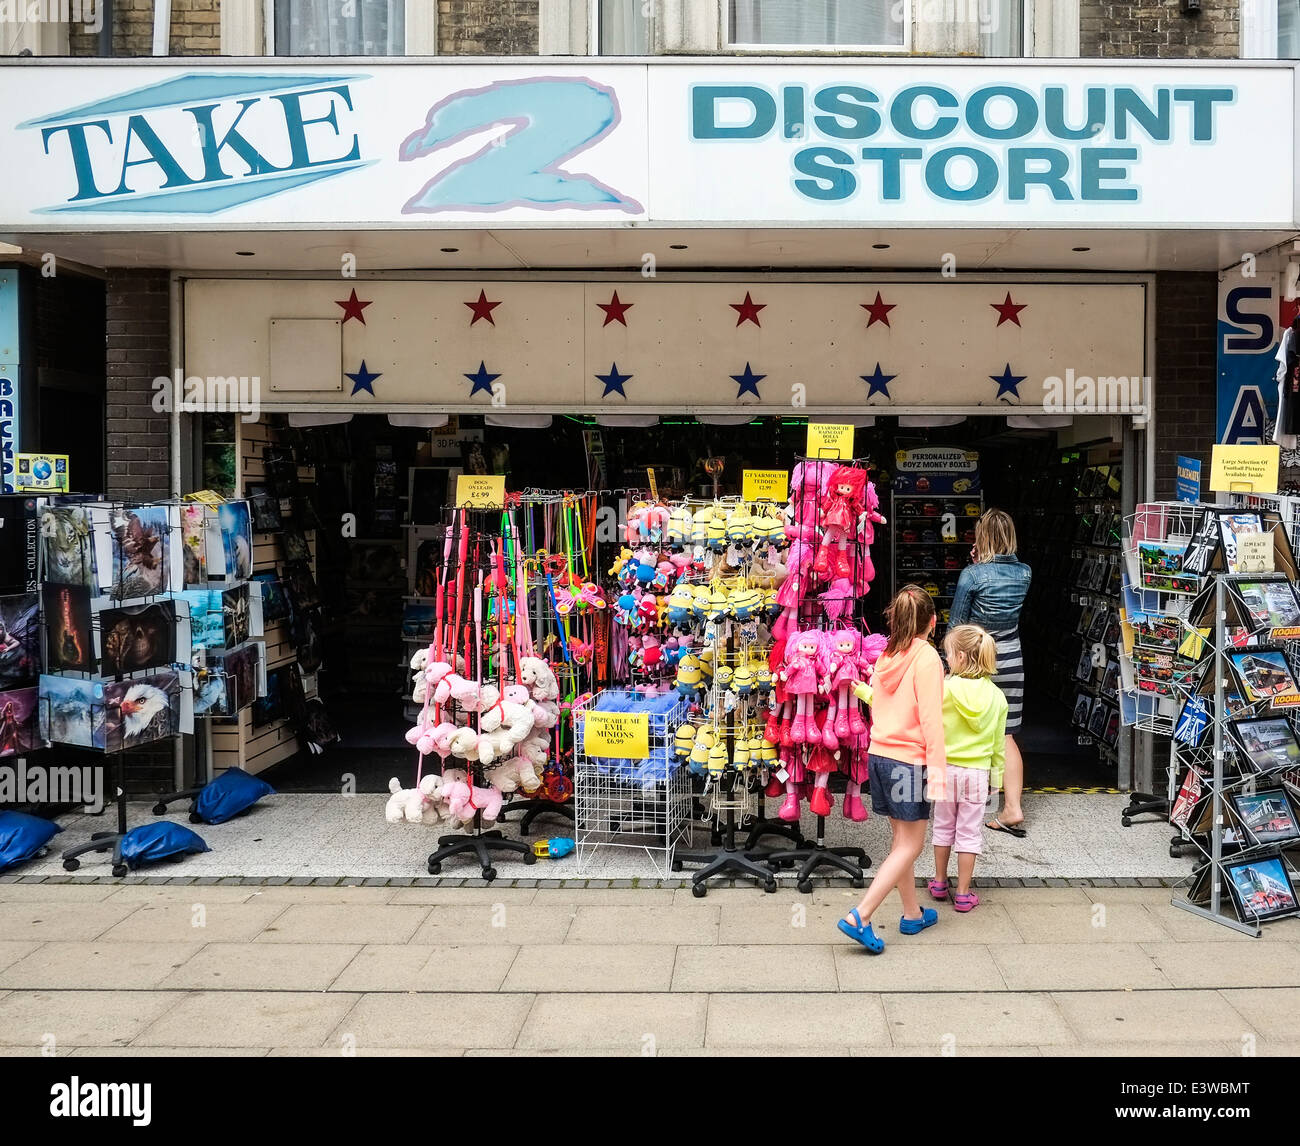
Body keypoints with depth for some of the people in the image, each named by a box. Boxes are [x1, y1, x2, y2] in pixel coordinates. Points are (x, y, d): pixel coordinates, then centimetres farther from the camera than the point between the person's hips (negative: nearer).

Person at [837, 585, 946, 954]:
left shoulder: (886, 656, 7)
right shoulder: (926, 657, -13)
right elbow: (930, 718, -17)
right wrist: (938, 770, -16)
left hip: (879, 756, 7)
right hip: (910, 761, -7)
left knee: (902, 838, 18)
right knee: (910, 845, 0)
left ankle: (912, 914, 29)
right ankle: (860, 917, -9)